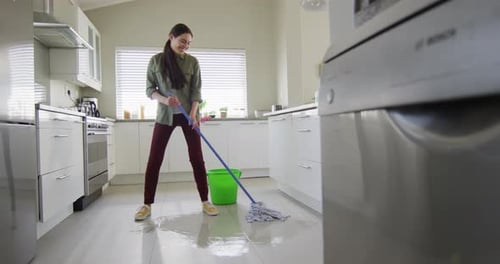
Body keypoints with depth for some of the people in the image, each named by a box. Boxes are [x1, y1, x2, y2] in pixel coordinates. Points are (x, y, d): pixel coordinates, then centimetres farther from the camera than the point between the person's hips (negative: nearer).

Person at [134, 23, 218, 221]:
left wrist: (193, 112, -19)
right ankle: (147, 205, 10)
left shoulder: (192, 62, 1)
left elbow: (196, 90, -3)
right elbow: (149, 89, 0)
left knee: (197, 158, -1)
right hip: (165, 115, 0)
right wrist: (164, 99, -20)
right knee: (154, 160, -1)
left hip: (188, 115, 0)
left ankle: (205, 201, 9)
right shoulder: (156, 60, 0)